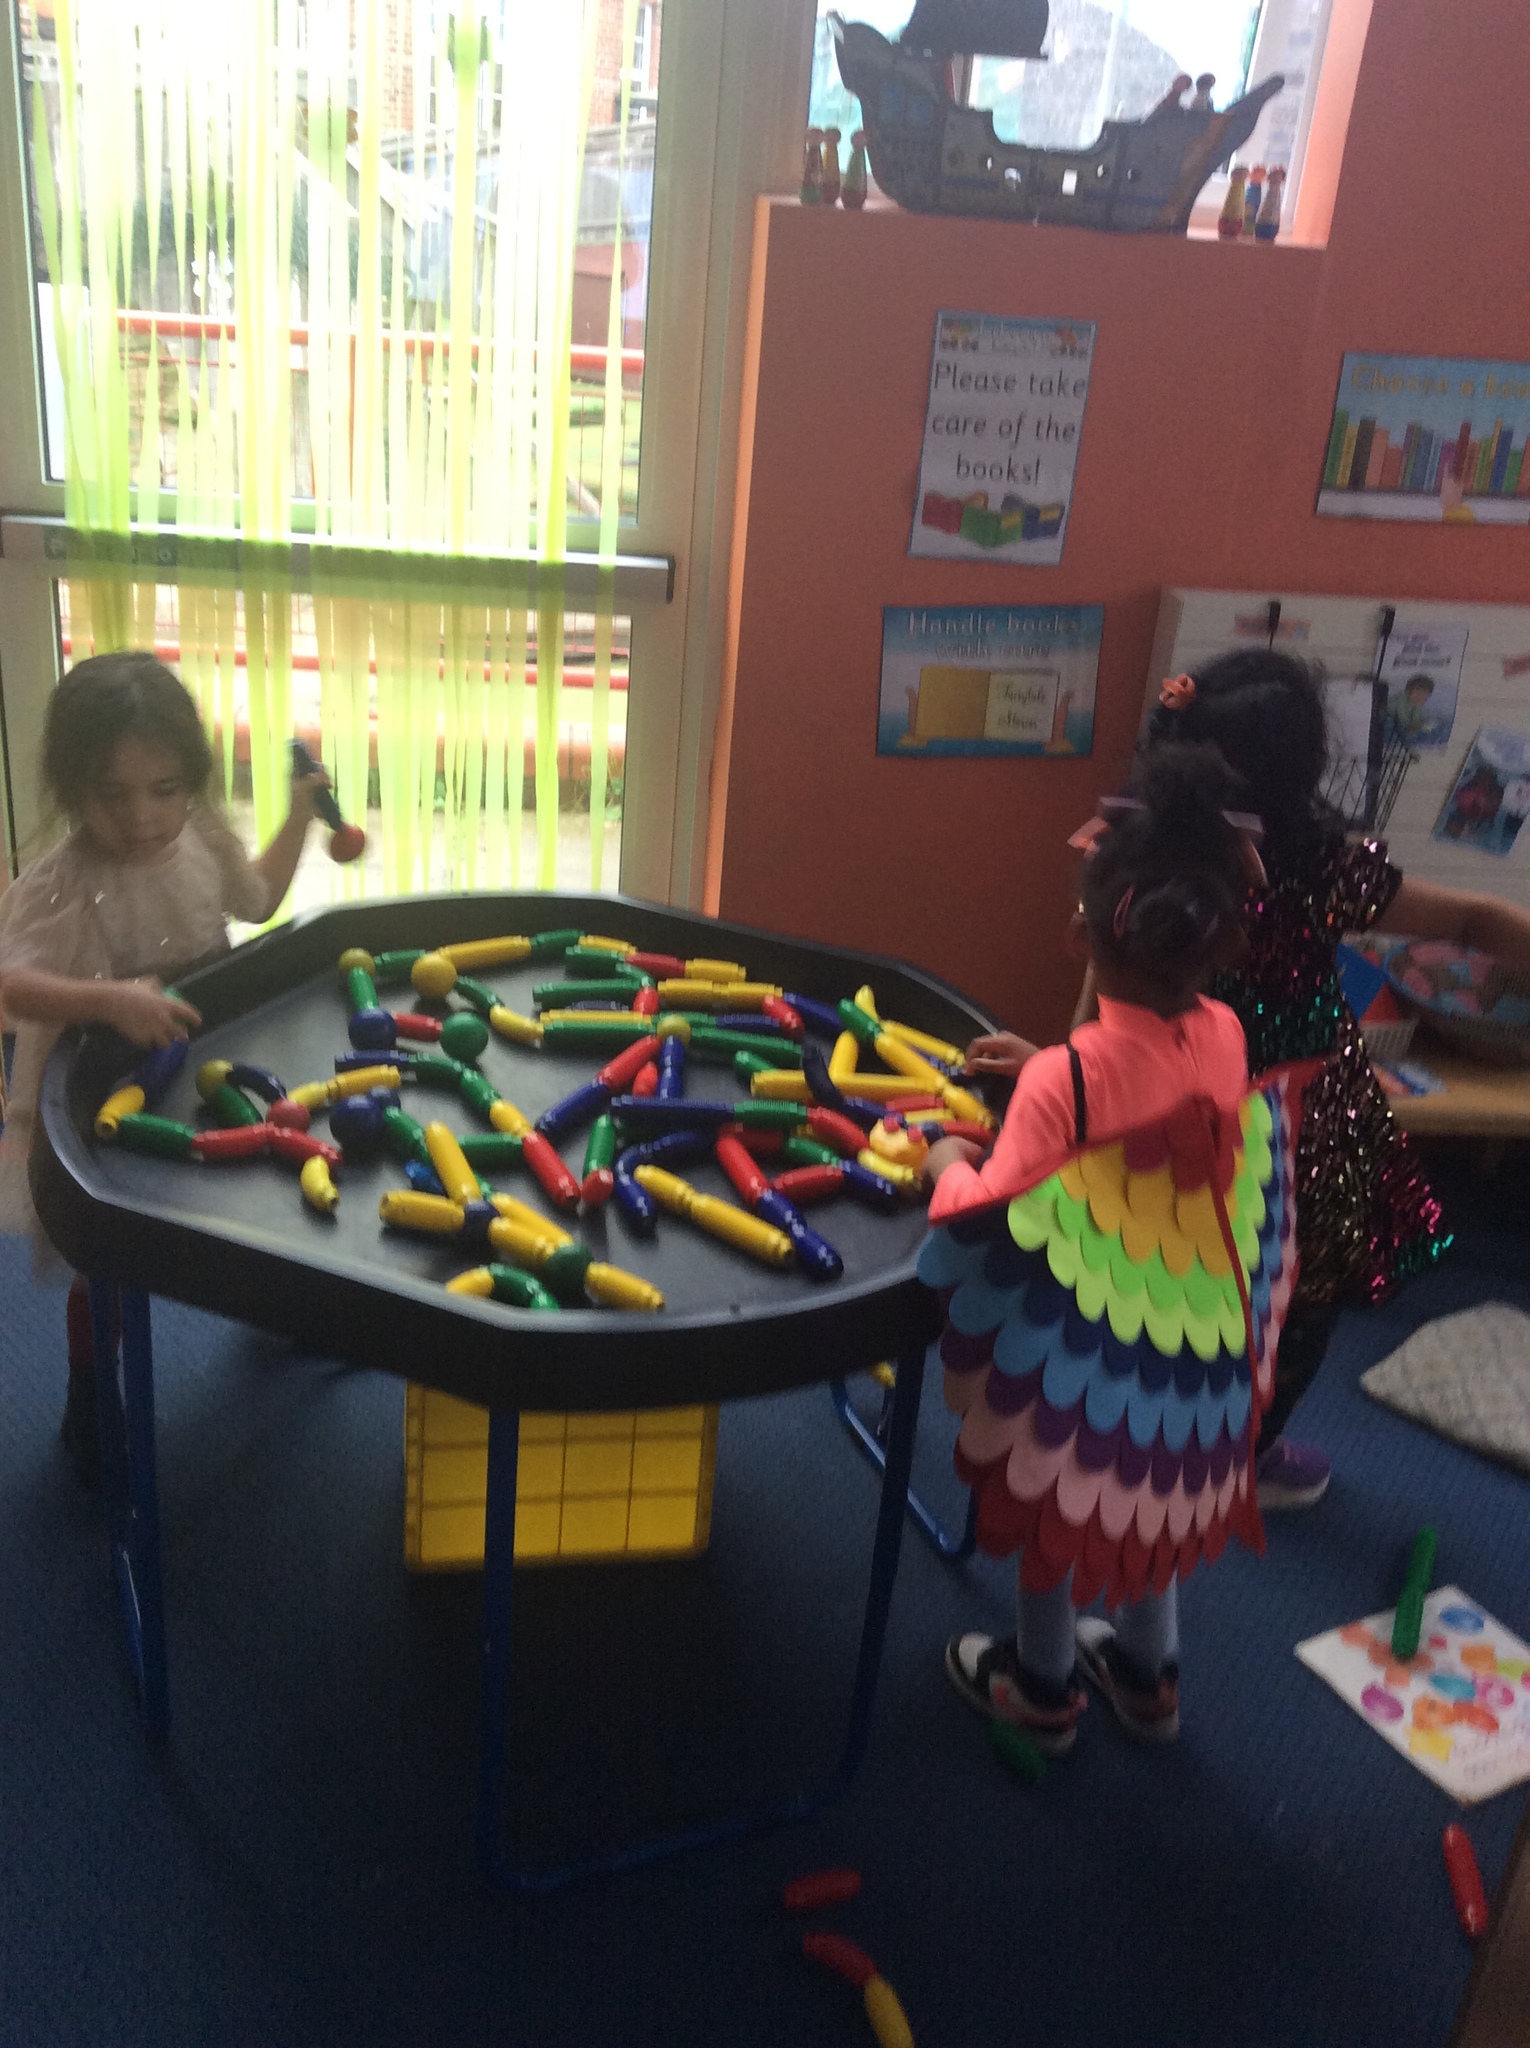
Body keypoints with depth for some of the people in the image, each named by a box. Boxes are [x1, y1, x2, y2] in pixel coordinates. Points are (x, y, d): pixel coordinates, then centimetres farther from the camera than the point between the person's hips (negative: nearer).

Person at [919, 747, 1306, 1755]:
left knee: (1061, 1510, 19)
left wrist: (950, 1166, -5)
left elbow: (998, 1228, -23)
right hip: (1202, 1350, 5)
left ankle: (1041, 1687, 42)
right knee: (1156, 1500, 27)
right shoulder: (1229, 1040, -11)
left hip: (1087, 1358, -5)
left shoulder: (1066, 1077, -28)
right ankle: (1148, 1674, 49)